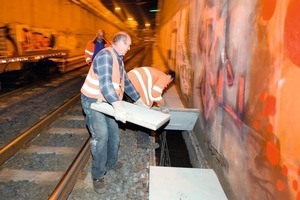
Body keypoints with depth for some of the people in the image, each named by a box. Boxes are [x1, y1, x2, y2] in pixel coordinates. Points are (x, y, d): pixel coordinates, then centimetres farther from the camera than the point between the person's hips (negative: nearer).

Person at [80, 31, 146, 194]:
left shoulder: (119, 59, 10)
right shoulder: (105, 55, -22)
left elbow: (125, 81, 18)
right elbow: (105, 82, -35)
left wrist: (137, 99, 18)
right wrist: (117, 105, -46)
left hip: (107, 101, 9)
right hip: (93, 101, -9)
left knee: (113, 133, 13)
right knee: (101, 136, -13)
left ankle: (110, 163, 34)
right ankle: (98, 176, 1)